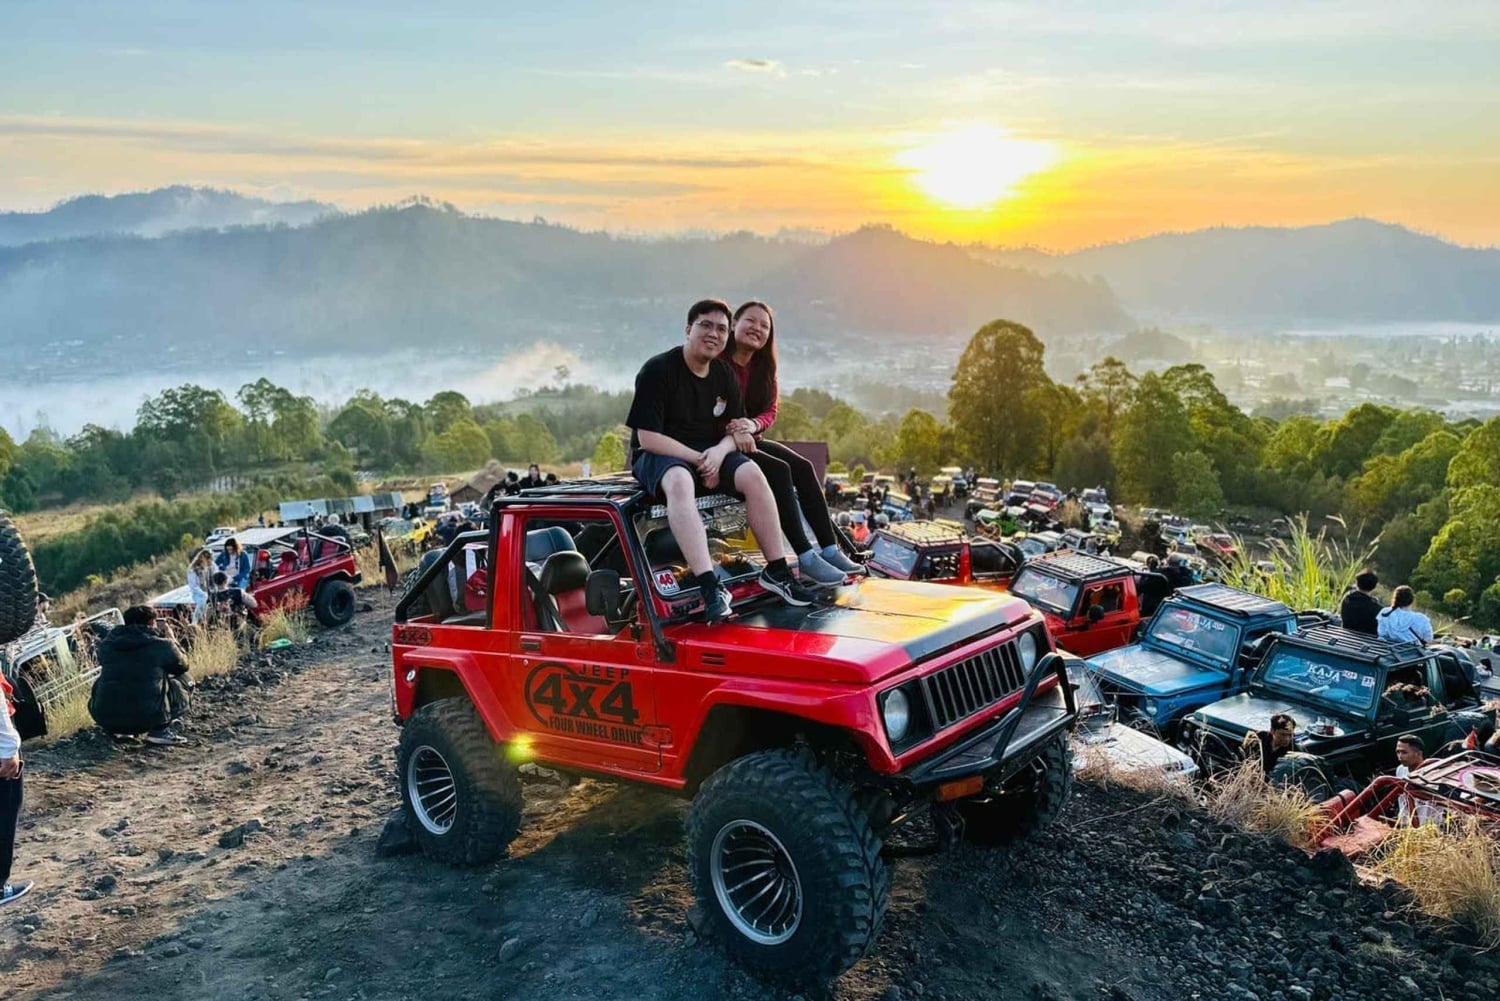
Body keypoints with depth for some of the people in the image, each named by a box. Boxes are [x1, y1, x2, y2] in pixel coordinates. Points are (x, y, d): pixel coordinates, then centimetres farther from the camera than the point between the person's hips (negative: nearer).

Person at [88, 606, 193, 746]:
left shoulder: (106, 645, 9)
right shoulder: (163, 645, -2)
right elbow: (182, 667, 17)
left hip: (104, 718, 5)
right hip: (148, 718, -5)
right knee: (181, 678, 18)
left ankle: (109, 730, 19)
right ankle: (159, 731, 4)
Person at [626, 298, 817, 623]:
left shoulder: (725, 376, 6)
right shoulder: (657, 371, -14)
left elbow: (734, 429, 10)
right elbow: (647, 438, -18)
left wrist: (718, 452, -14)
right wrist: (698, 459, -21)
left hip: (711, 452, 6)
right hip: (658, 455, -6)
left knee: (752, 474, -20)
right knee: (680, 482, -38)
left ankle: (777, 571, -14)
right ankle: (709, 586, -48)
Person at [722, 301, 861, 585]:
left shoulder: (763, 368, 12)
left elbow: (770, 411, 4)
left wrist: (752, 425, -20)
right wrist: (734, 430, -31)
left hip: (750, 440, 7)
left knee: (803, 468, -14)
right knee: (778, 470, -27)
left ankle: (830, 549, -18)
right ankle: (806, 557, -30)